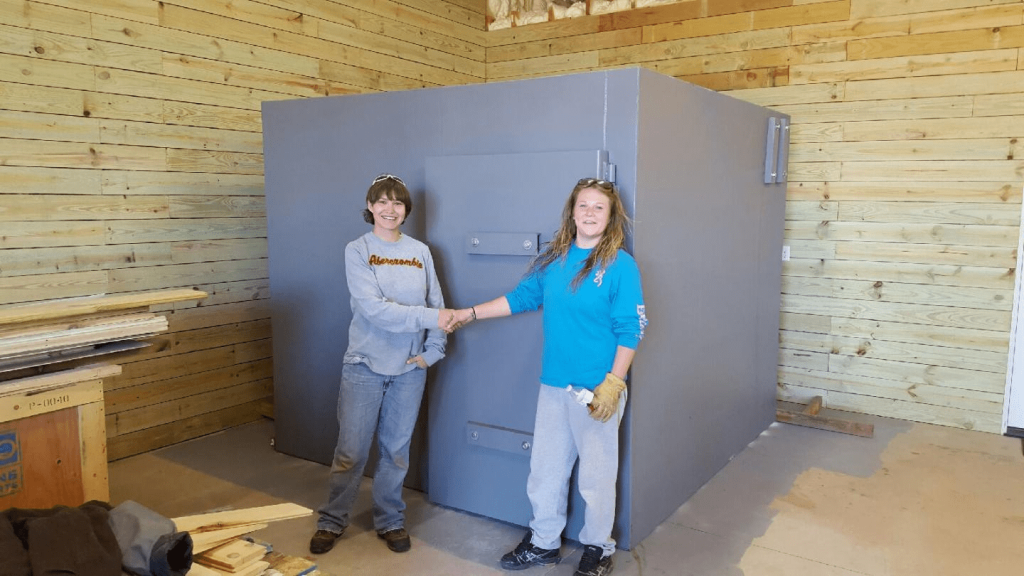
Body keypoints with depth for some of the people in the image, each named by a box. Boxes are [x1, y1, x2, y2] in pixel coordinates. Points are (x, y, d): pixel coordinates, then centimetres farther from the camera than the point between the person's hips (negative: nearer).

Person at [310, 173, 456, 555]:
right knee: (351, 451, 5)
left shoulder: (420, 252, 4)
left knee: (396, 450, 12)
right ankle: (332, 522, 24)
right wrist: (429, 317, -22)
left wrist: (432, 350, -8)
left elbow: (437, 305, 3)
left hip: (409, 368, 3)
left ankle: (390, 521, 29)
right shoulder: (358, 250, -6)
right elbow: (373, 308, -18)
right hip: (365, 365, -2)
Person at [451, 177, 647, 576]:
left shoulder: (620, 265, -10)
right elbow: (522, 296, 15)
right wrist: (472, 313, 14)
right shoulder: (553, 259, 5)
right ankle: (543, 542, 35)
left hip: (598, 390, -5)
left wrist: (613, 383, -15)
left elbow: (630, 330, -11)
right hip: (554, 386, 5)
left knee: (596, 474, 8)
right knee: (545, 468, 15)